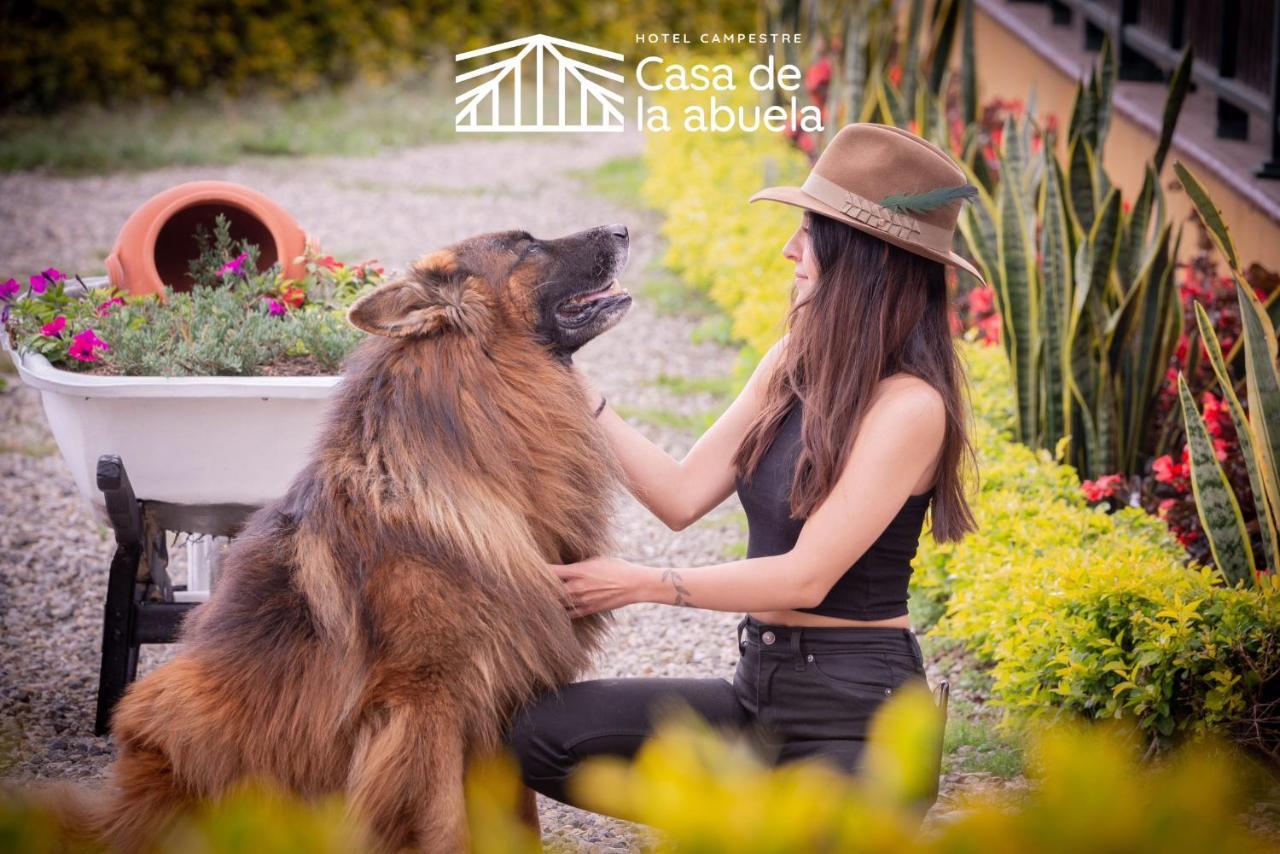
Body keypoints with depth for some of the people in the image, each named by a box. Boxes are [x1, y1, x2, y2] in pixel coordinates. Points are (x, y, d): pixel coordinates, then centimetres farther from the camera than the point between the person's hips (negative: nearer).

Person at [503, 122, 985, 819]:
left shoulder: (910, 405, -17)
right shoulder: (792, 364, 7)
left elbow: (806, 576, -19)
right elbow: (682, 496, 5)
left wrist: (642, 584, -14)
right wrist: (576, 389, 2)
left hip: (854, 710, -7)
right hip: (760, 686, 7)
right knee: (531, 729, -10)